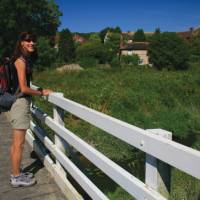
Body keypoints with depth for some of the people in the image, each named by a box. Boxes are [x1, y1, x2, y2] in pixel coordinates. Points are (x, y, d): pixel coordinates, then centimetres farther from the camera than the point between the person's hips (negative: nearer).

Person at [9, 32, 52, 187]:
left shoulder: (26, 60, 13)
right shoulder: (21, 61, -14)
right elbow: (24, 88, -18)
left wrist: (40, 90, 7)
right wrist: (42, 93, -8)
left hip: (22, 103, 9)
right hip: (21, 104, -9)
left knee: (16, 143, 16)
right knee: (19, 144, 1)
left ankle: (16, 174, 29)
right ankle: (17, 178, 13)